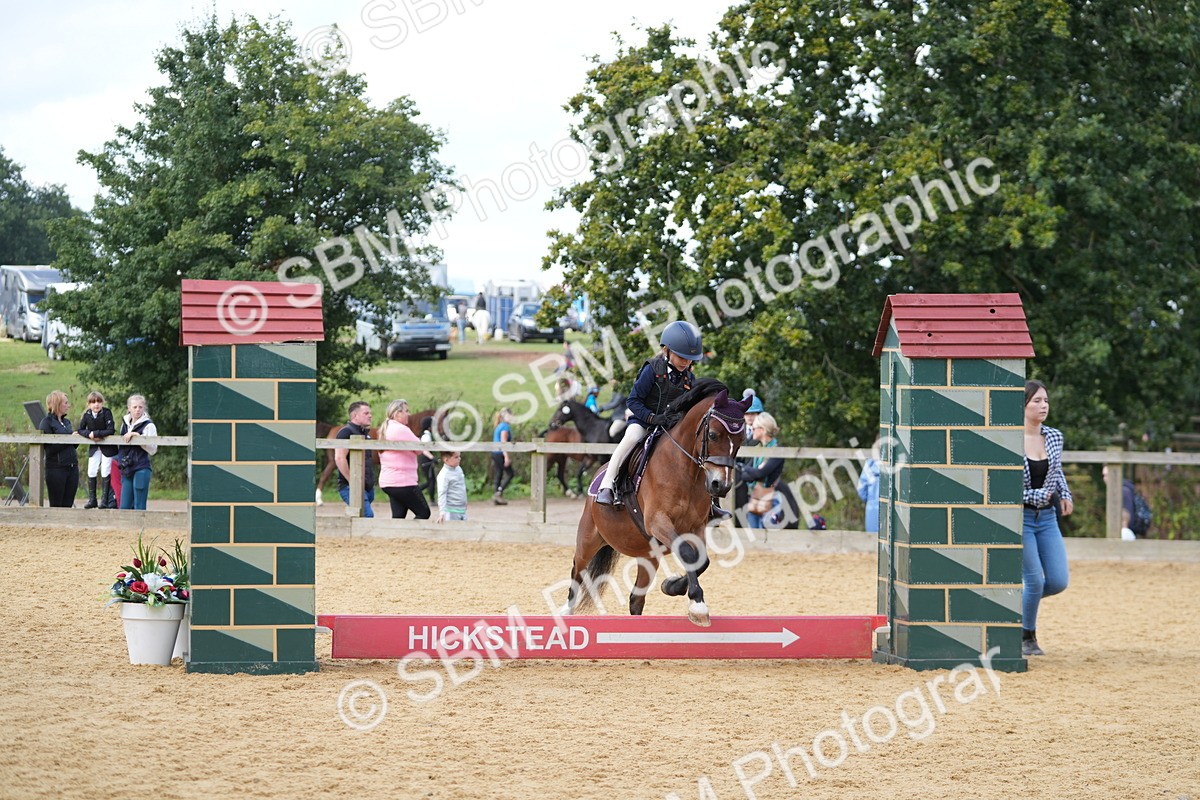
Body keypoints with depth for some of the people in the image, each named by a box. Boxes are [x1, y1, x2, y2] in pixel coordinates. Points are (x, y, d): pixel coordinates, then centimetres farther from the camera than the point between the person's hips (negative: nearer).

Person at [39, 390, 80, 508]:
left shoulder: (66, 422, 15)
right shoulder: (47, 422, -5)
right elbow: (50, 448, -14)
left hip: (72, 466, 6)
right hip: (56, 468, -6)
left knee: (67, 505, 4)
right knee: (56, 506, -2)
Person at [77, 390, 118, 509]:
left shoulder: (106, 413, -16)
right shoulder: (87, 415, -4)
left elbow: (111, 430, -22)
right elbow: (80, 430, 1)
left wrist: (95, 433, -23)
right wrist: (89, 434, -19)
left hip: (107, 447, -4)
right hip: (94, 447, 4)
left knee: (105, 473, -3)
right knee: (91, 472, 0)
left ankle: (105, 500, 4)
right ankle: (92, 499, 8)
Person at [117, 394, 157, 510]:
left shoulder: (148, 425, -5)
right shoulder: (125, 423, 13)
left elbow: (152, 450, -12)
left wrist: (137, 437, -17)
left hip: (141, 469, -6)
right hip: (127, 470, 6)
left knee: (139, 508, -5)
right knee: (124, 507, 6)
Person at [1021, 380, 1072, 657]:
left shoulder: (1055, 437, 3)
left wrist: (1065, 495, 4)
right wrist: (1037, 496, -18)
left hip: (1047, 519, 6)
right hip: (1018, 517, -6)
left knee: (1058, 581, -1)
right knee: (1035, 580, -8)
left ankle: (1019, 600, 28)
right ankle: (1026, 638, 14)